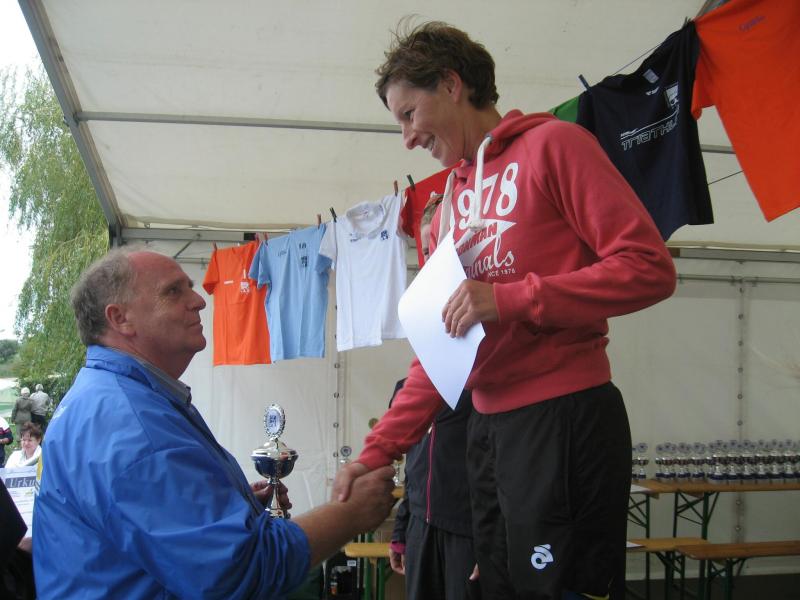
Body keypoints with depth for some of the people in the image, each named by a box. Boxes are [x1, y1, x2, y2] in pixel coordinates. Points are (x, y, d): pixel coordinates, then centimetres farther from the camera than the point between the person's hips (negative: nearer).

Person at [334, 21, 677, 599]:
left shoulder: (552, 145, -4)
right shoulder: (449, 202, 16)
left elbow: (650, 267, -13)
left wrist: (509, 298, -19)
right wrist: (376, 452, 7)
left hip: (566, 419, -7)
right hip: (488, 427, 7)